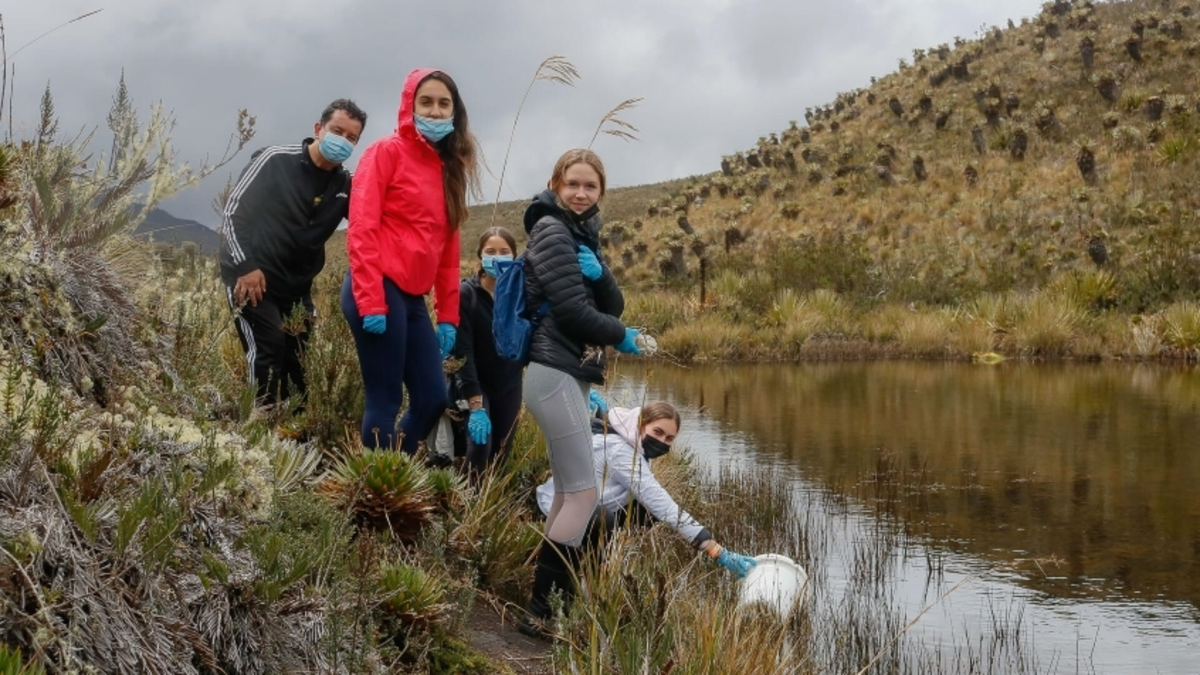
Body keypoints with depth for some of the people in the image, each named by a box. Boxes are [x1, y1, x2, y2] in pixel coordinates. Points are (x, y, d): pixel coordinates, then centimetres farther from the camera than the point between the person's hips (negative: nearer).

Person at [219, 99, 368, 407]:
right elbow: (232, 212, -9)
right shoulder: (275, 160, -10)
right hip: (250, 278, -5)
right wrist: (246, 265, -18)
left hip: (297, 287, 5)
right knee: (267, 350, -20)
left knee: (299, 362, 1)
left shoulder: (346, 186, 3)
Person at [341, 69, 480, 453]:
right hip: (379, 293, -8)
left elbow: (448, 249, 18)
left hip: (413, 298, 8)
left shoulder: (447, 169, 17)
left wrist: (449, 314, 14)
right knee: (384, 402, -6)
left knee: (433, 400, 7)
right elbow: (362, 228, -12)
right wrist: (371, 302, -19)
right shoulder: (387, 152, -3)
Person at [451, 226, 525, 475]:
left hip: (509, 385, 4)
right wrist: (476, 405, -29)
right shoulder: (466, 294, -16)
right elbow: (463, 352, -21)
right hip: (475, 383, -4)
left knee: (502, 452, 0)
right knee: (480, 447, -23)